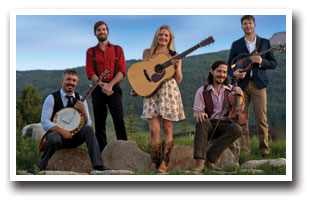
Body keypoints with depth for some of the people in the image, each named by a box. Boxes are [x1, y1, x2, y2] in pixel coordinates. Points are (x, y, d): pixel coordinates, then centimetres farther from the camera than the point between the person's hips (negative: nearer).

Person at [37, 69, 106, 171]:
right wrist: (62, 131, -25)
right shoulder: (52, 98, -4)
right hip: (56, 133, -3)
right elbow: (44, 122, -12)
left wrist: (83, 110, -18)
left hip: (75, 137, 3)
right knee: (54, 139, -38)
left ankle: (98, 166, -30)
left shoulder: (80, 99, 6)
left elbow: (87, 124, 2)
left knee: (88, 129, -27)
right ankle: (40, 168, -14)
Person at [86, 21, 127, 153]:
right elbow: (90, 73, 2)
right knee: (99, 122, 1)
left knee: (119, 120, -14)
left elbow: (122, 70, 2)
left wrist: (110, 84, -13)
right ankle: (102, 153, 6)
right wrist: (102, 85, -14)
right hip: (97, 89, 1)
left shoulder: (117, 49, 12)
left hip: (114, 88, -1)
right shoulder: (91, 52, 13)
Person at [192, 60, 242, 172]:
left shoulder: (231, 90, 13)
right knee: (202, 120, -35)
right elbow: (196, 113, 0)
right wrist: (199, 114, -26)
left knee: (237, 128, -32)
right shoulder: (202, 91, 8)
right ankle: (199, 161, -41)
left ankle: (211, 158, -28)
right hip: (208, 126, -1)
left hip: (224, 126, 1)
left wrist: (240, 96, -10)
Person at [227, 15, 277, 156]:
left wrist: (261, 61, -12)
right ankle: (244, 149, 5)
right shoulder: (236, 44, 12)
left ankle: (264, 147, 0)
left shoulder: (265, 43, 11)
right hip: (241, 83, 1)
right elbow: (229, 65, 11)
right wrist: (234, 73, -11)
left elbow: (273, 63, 8)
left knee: (261, 118, -7)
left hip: (258, 83, -1)